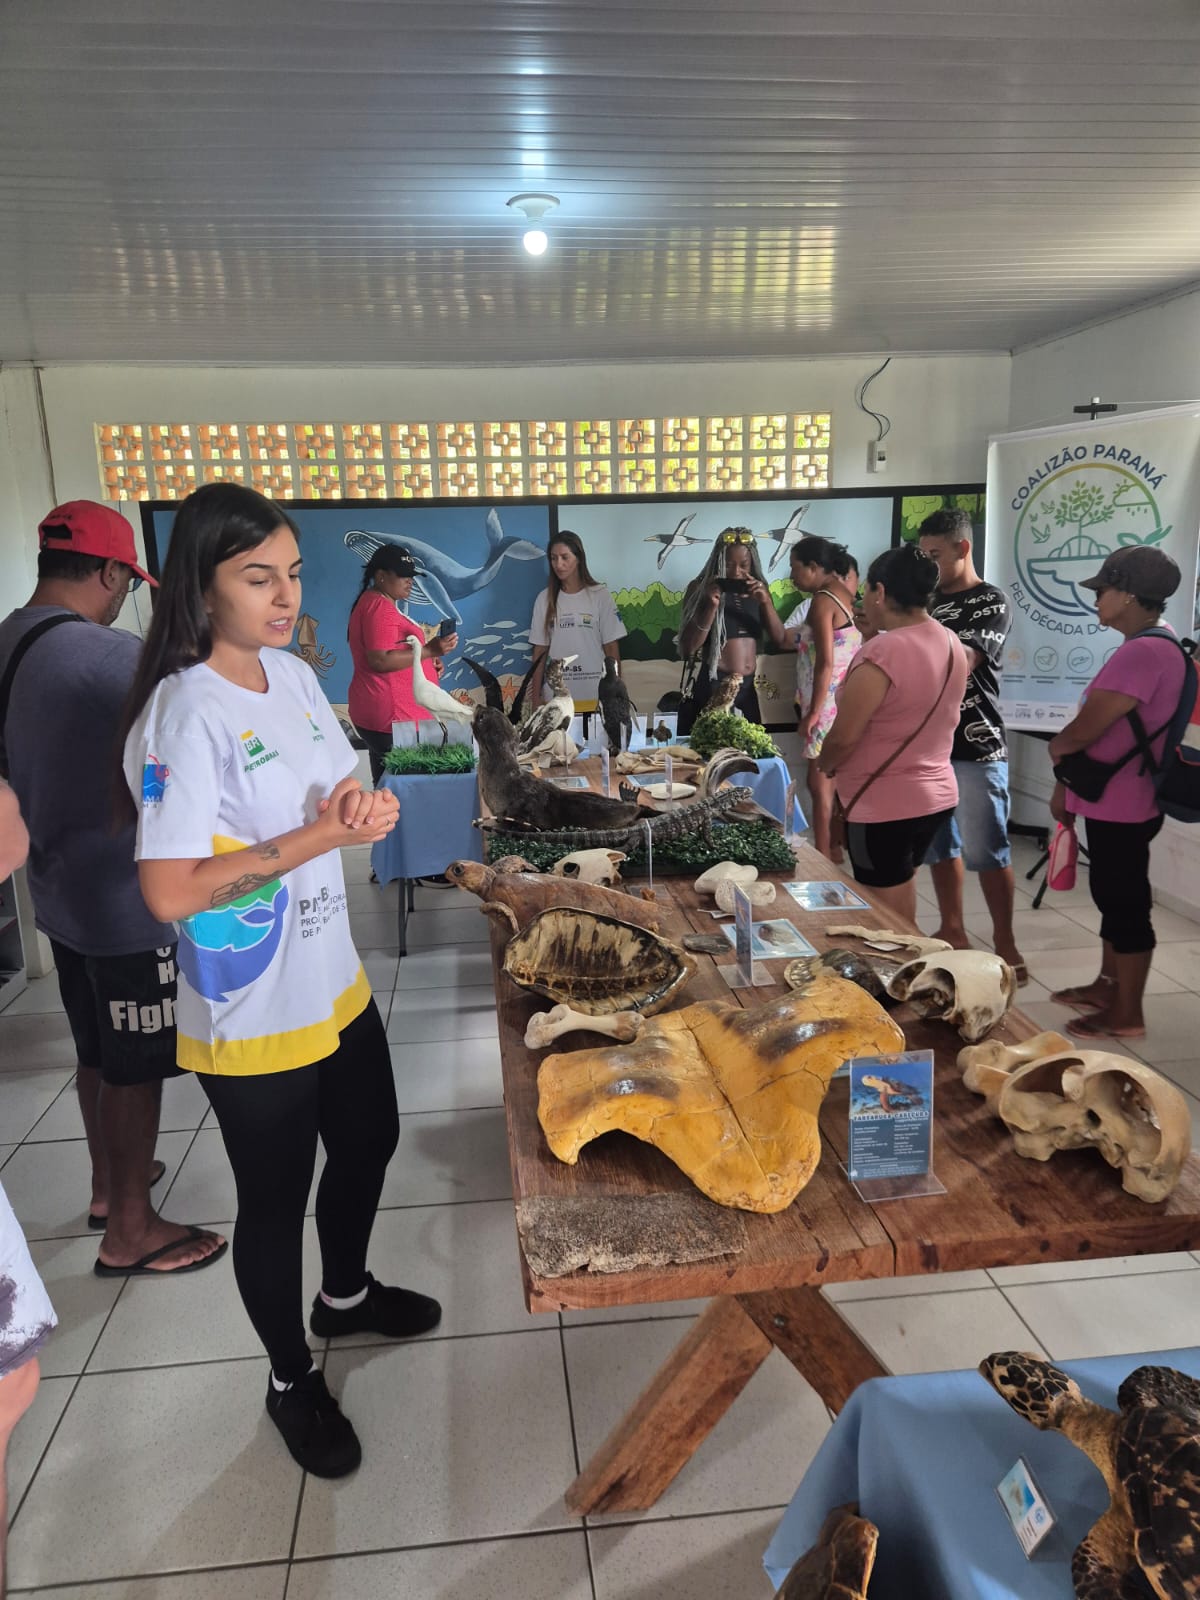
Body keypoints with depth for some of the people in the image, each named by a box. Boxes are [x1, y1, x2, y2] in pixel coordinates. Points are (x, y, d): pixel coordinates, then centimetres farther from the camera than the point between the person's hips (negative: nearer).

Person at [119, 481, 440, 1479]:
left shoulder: (293, 674, 1)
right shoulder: (185, 713, -23)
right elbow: (170, 891, -26)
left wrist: (361, 806, -11)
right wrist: (320, 837, -25)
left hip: (336, 984, 8)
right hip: (252, 1018, -8)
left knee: (369, 1143, 25)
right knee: (275, 1199, 13)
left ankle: (345, 1295, 54)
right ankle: (292, 1381, 40)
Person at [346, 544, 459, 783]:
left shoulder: (376, 603, 21)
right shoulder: (379, 606, -12)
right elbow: (380, 661, -21)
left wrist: (427, 660, 16)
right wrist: (428, 651, -19)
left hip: (385, 712, 11)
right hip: (392, 717, -11)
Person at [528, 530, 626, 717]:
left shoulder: (600, 595, -1)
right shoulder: (544, 599, 5)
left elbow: (612, 649, 1)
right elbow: (540, 652, 7)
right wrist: (536, 696, 3)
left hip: (595, 697, -1)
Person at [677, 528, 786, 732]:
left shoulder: (758, 588, 10)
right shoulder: (701, 588, -3)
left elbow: (779, 638, 3)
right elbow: (688, 646, -9)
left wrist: (765, 601, -12)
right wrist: (711, 606, -20)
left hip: (748, 687, 5)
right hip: (711, 685, -4)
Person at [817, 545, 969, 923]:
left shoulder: (882, 652, -22)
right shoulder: (952, 644, 4)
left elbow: (843, 737, -21)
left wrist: (823, 765, 1)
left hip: (883, 805, -9)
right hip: (935, 793, 9)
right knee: (902, 925, 21)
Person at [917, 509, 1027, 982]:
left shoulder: (991, 602, -6)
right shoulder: (930, 601, 13)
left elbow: (960, 660, -21)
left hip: (975, 748, -6)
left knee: (986, 851, -2)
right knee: (940, 844, 12)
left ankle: (1005, 943, 10)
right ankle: (952, 931, 24)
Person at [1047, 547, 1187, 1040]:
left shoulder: (1141, 653, -23)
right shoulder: (1154, 648, 12)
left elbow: (1080, 733, -24)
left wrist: (1055, 747, -1)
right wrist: (1065, 786, 16)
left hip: (1121, 806, -10)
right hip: (1116, 803, 10)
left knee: (1125, 904, 0)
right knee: (1114, 897, 19)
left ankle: (1127, 1014, 12)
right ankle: (1108, 986, 34)